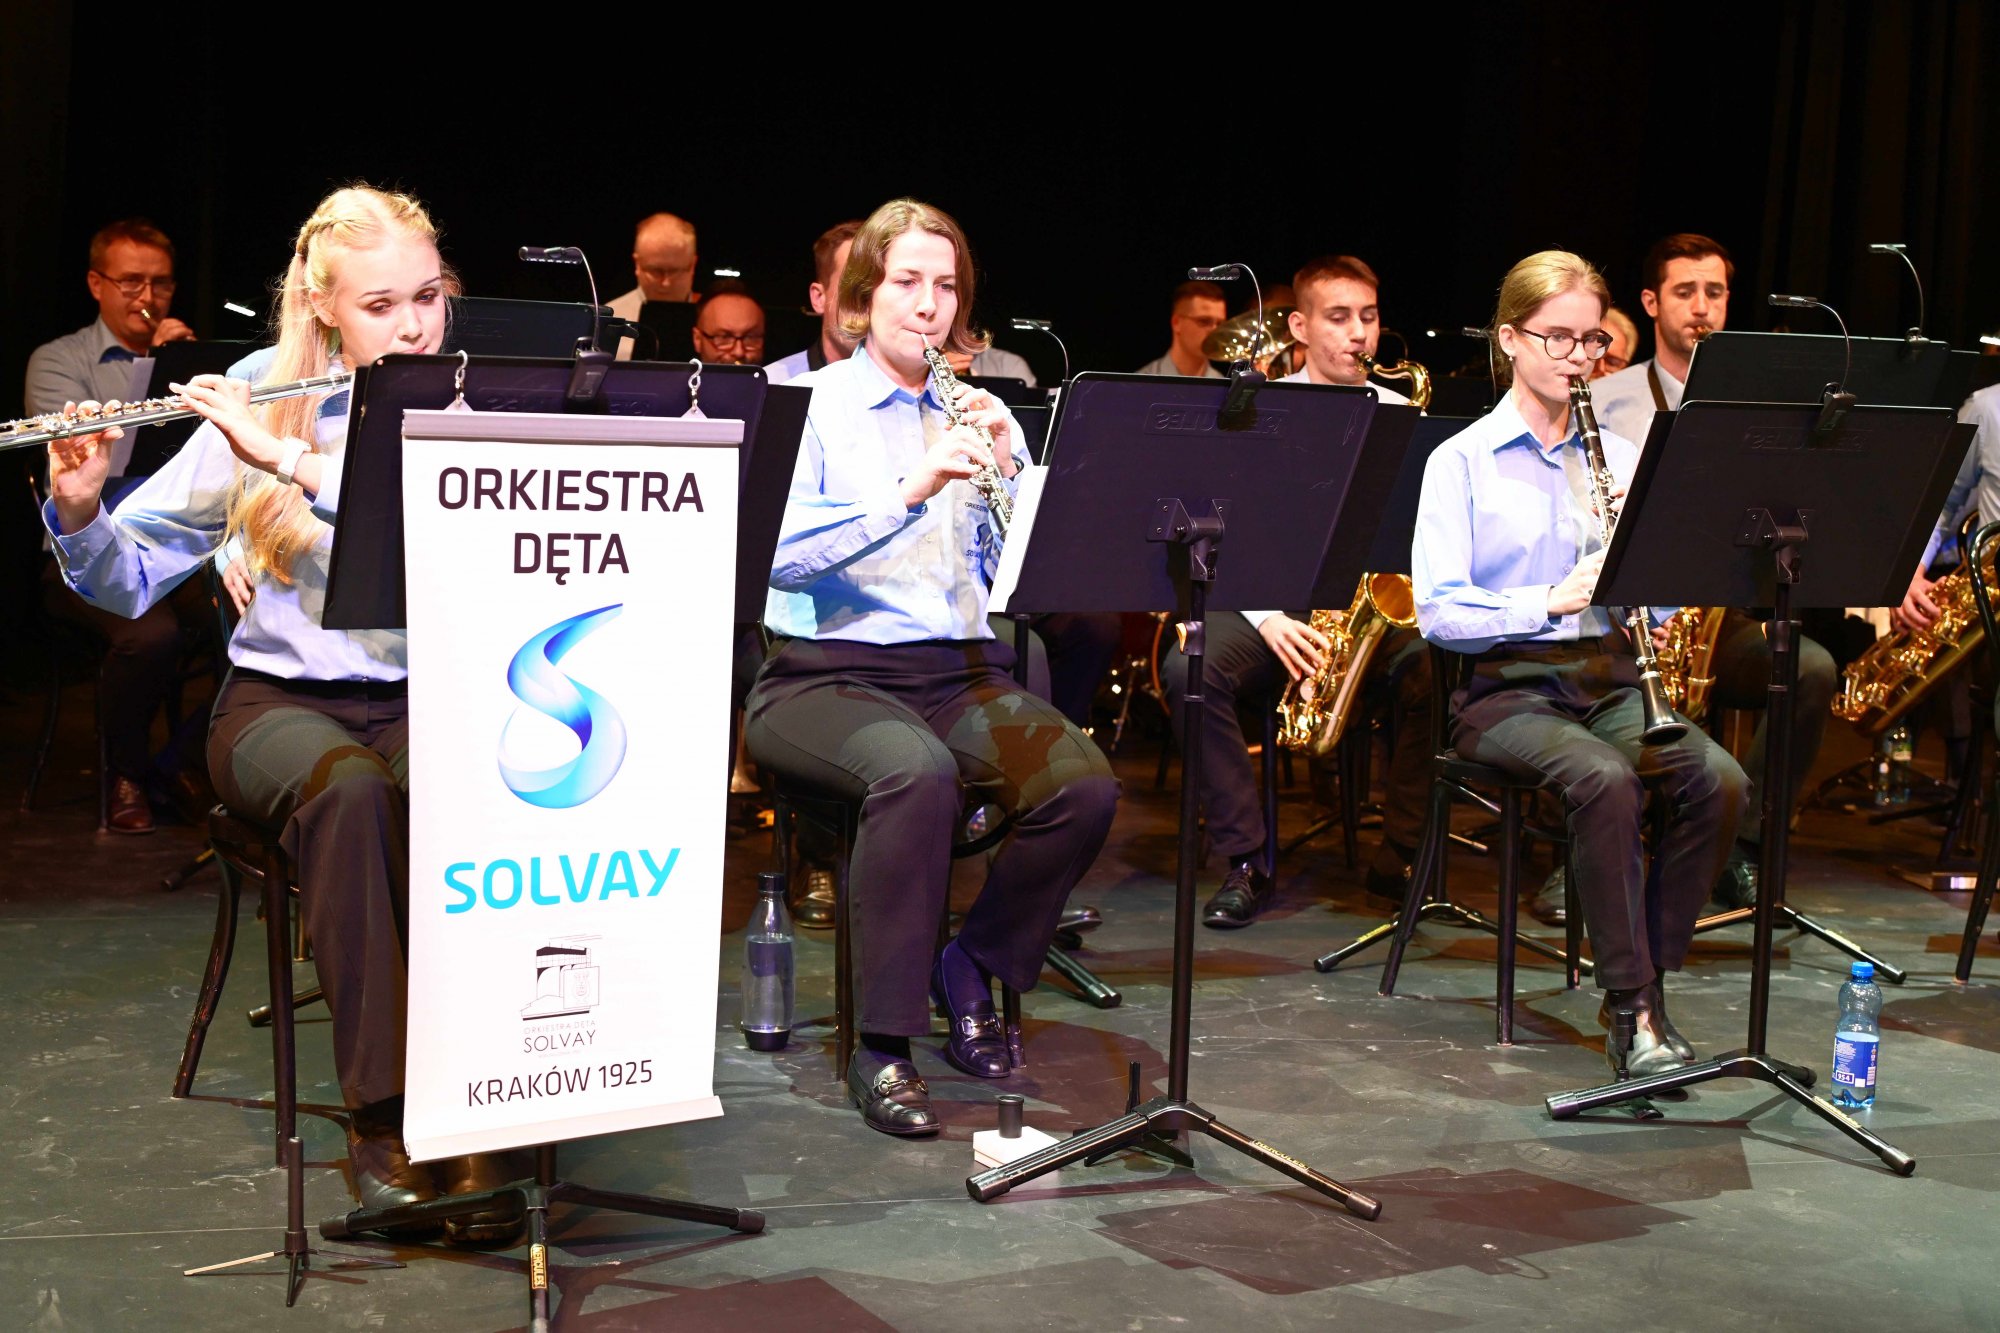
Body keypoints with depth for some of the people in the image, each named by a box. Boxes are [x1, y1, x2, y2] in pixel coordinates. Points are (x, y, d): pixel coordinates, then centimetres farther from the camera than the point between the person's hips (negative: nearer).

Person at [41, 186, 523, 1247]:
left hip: (424, 694, 0)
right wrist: (78, 505, -16)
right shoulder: (262, 404, 3)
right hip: (280, 697, 0)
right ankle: (384, 1120, -30)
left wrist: (298, 460, -25)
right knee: (349, 790, -35)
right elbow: (129, 579, 4)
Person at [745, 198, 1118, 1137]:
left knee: (1084, 785, -24)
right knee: (919, 772, -37)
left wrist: (1009, 471, -11)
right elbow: (778, 551, -16)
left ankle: (973, 966, 3)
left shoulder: (982, 417, 15)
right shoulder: (808, 405, 2)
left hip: (959, 670, 4)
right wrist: (911, 489, -26)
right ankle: (881, 1047, -21)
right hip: (825, 672, -4)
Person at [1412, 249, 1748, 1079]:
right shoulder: (1462, 462, 0)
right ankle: (1634, 1008, -24)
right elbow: (1437, 611, -10)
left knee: (1718, 780, -24)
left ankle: (1647, 979, -9)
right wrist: (1550, 599, -23)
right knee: (1604, 779, -34)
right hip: (1505, 690, -4)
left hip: (1610, 680, 4)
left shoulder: (1623, 457, 14)